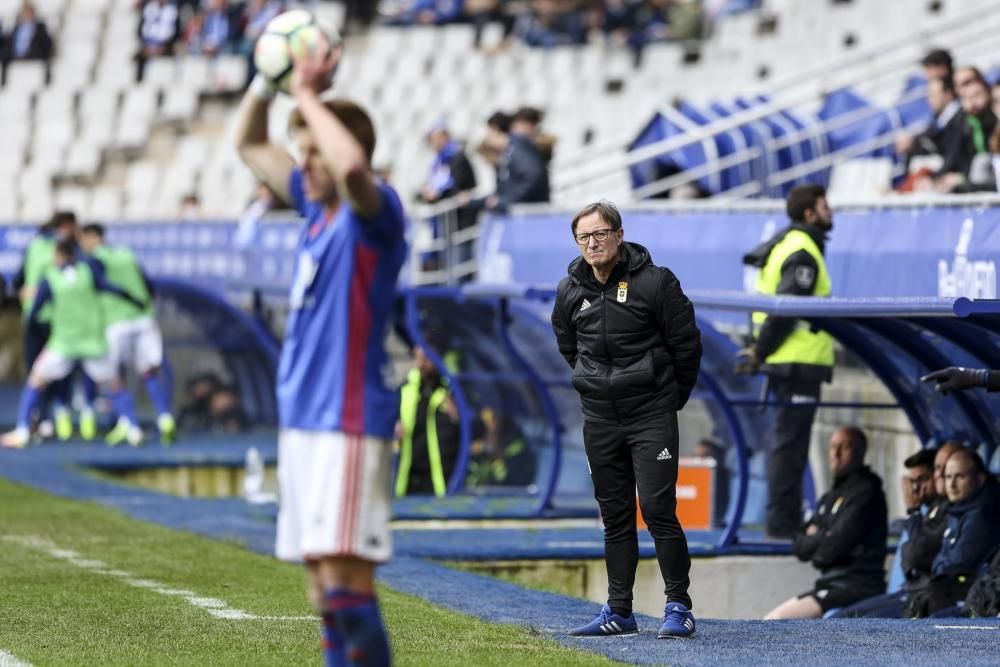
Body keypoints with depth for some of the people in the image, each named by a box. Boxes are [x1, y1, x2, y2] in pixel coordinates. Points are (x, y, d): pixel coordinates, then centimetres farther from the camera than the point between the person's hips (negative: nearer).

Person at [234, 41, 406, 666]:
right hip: (303, 419, 9)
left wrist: (308, 96, -19)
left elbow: (351, 164, -33)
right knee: (325, 587, 9)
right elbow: (251, 146, 28)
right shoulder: (317, 206, 15)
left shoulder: (376, 211, -9)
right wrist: (267, 80, 12)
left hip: (348, 421, -9)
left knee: (344, 579, -15)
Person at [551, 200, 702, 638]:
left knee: (658, 510, -11)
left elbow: (686, 343, -3)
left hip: (652, 414, -5)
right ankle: (618, 610, 14)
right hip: (599, 419, 5)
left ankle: (678, 606, -5)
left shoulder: (654, 282, -11)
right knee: (615, 516, 9)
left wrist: (673, 396, 6)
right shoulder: (570, 290, 4)